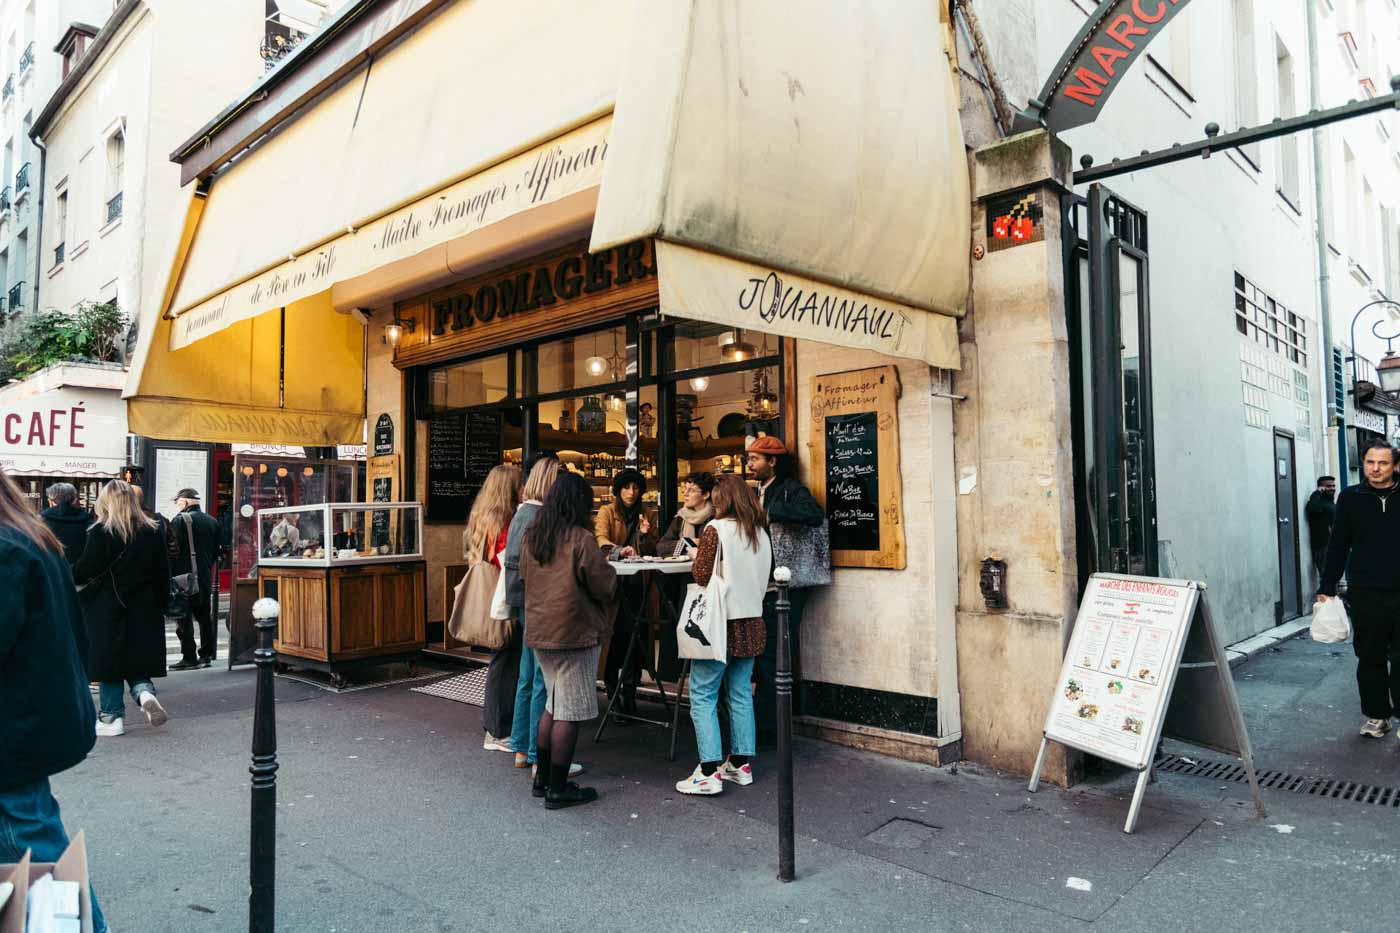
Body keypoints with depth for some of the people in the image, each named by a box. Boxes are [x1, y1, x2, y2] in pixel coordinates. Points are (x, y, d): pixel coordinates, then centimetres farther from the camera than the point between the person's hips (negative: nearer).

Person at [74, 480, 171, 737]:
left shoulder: (101, 531, -11)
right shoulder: (152, 532, 3)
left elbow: (86, 569, -11)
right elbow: (163, 573, 6)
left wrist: (72, 576, 11)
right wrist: (161, 606, 13)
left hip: (108, 609, -4)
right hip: (144, 610, 4)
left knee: (110, 660, 5)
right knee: (137, 659, 14)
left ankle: (112, 716, 10)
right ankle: (144, 691, -11)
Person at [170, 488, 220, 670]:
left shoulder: (180, 520, -11)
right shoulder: (212, 522, 10)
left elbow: (173, 550, -15)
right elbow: (216, 552, 13)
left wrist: (170, 572, -4)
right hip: (205, 577, 7)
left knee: (184, 618, -2)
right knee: (204, 616, 12)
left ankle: (189, 657, -1)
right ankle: (207, 654, 15)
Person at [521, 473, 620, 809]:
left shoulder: (532, 537, 5)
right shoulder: (581, 539, -17)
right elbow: (604, 586, -12)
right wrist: (609, 570, 8)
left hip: (539, 632, 8)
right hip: (574, 634, -8)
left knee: (553, 705, 20)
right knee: (570, 713, 2)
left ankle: (543, 778, 26)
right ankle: (558, 789, 9)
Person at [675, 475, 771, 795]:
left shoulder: (716, 529, -11)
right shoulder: (761, 534, 9)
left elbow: (701, 575, -15)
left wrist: (697, 561, 4)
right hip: (751, 621, 7)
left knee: (703, 696, -1)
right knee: (741, 694, 14)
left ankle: (710, 772, -4)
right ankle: (741, 764, 19)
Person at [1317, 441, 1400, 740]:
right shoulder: (1350, 498, 1)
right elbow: (1338, 546, 4)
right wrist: (1327, 588, 3)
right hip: (1365, 594, 1)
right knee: (1370, 658, 9)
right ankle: (1376, 715, 21)